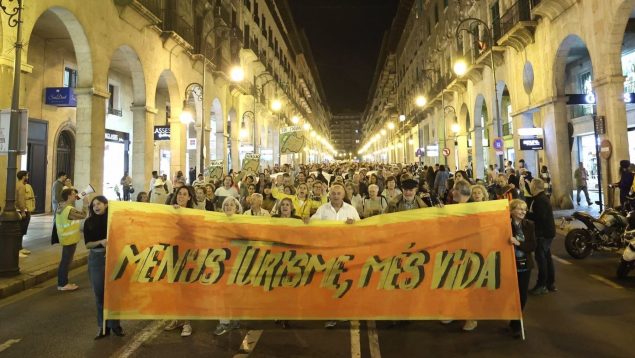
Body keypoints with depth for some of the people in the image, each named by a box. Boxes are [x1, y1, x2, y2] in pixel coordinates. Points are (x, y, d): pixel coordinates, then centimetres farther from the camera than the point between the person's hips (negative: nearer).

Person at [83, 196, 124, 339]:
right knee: (100, 294, 7)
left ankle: (115, 324, 16)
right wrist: (100, 242, -19)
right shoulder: (89, 222, 2)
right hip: (96, 259, 2)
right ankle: (103, 326, 18)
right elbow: (87, 244, -2)